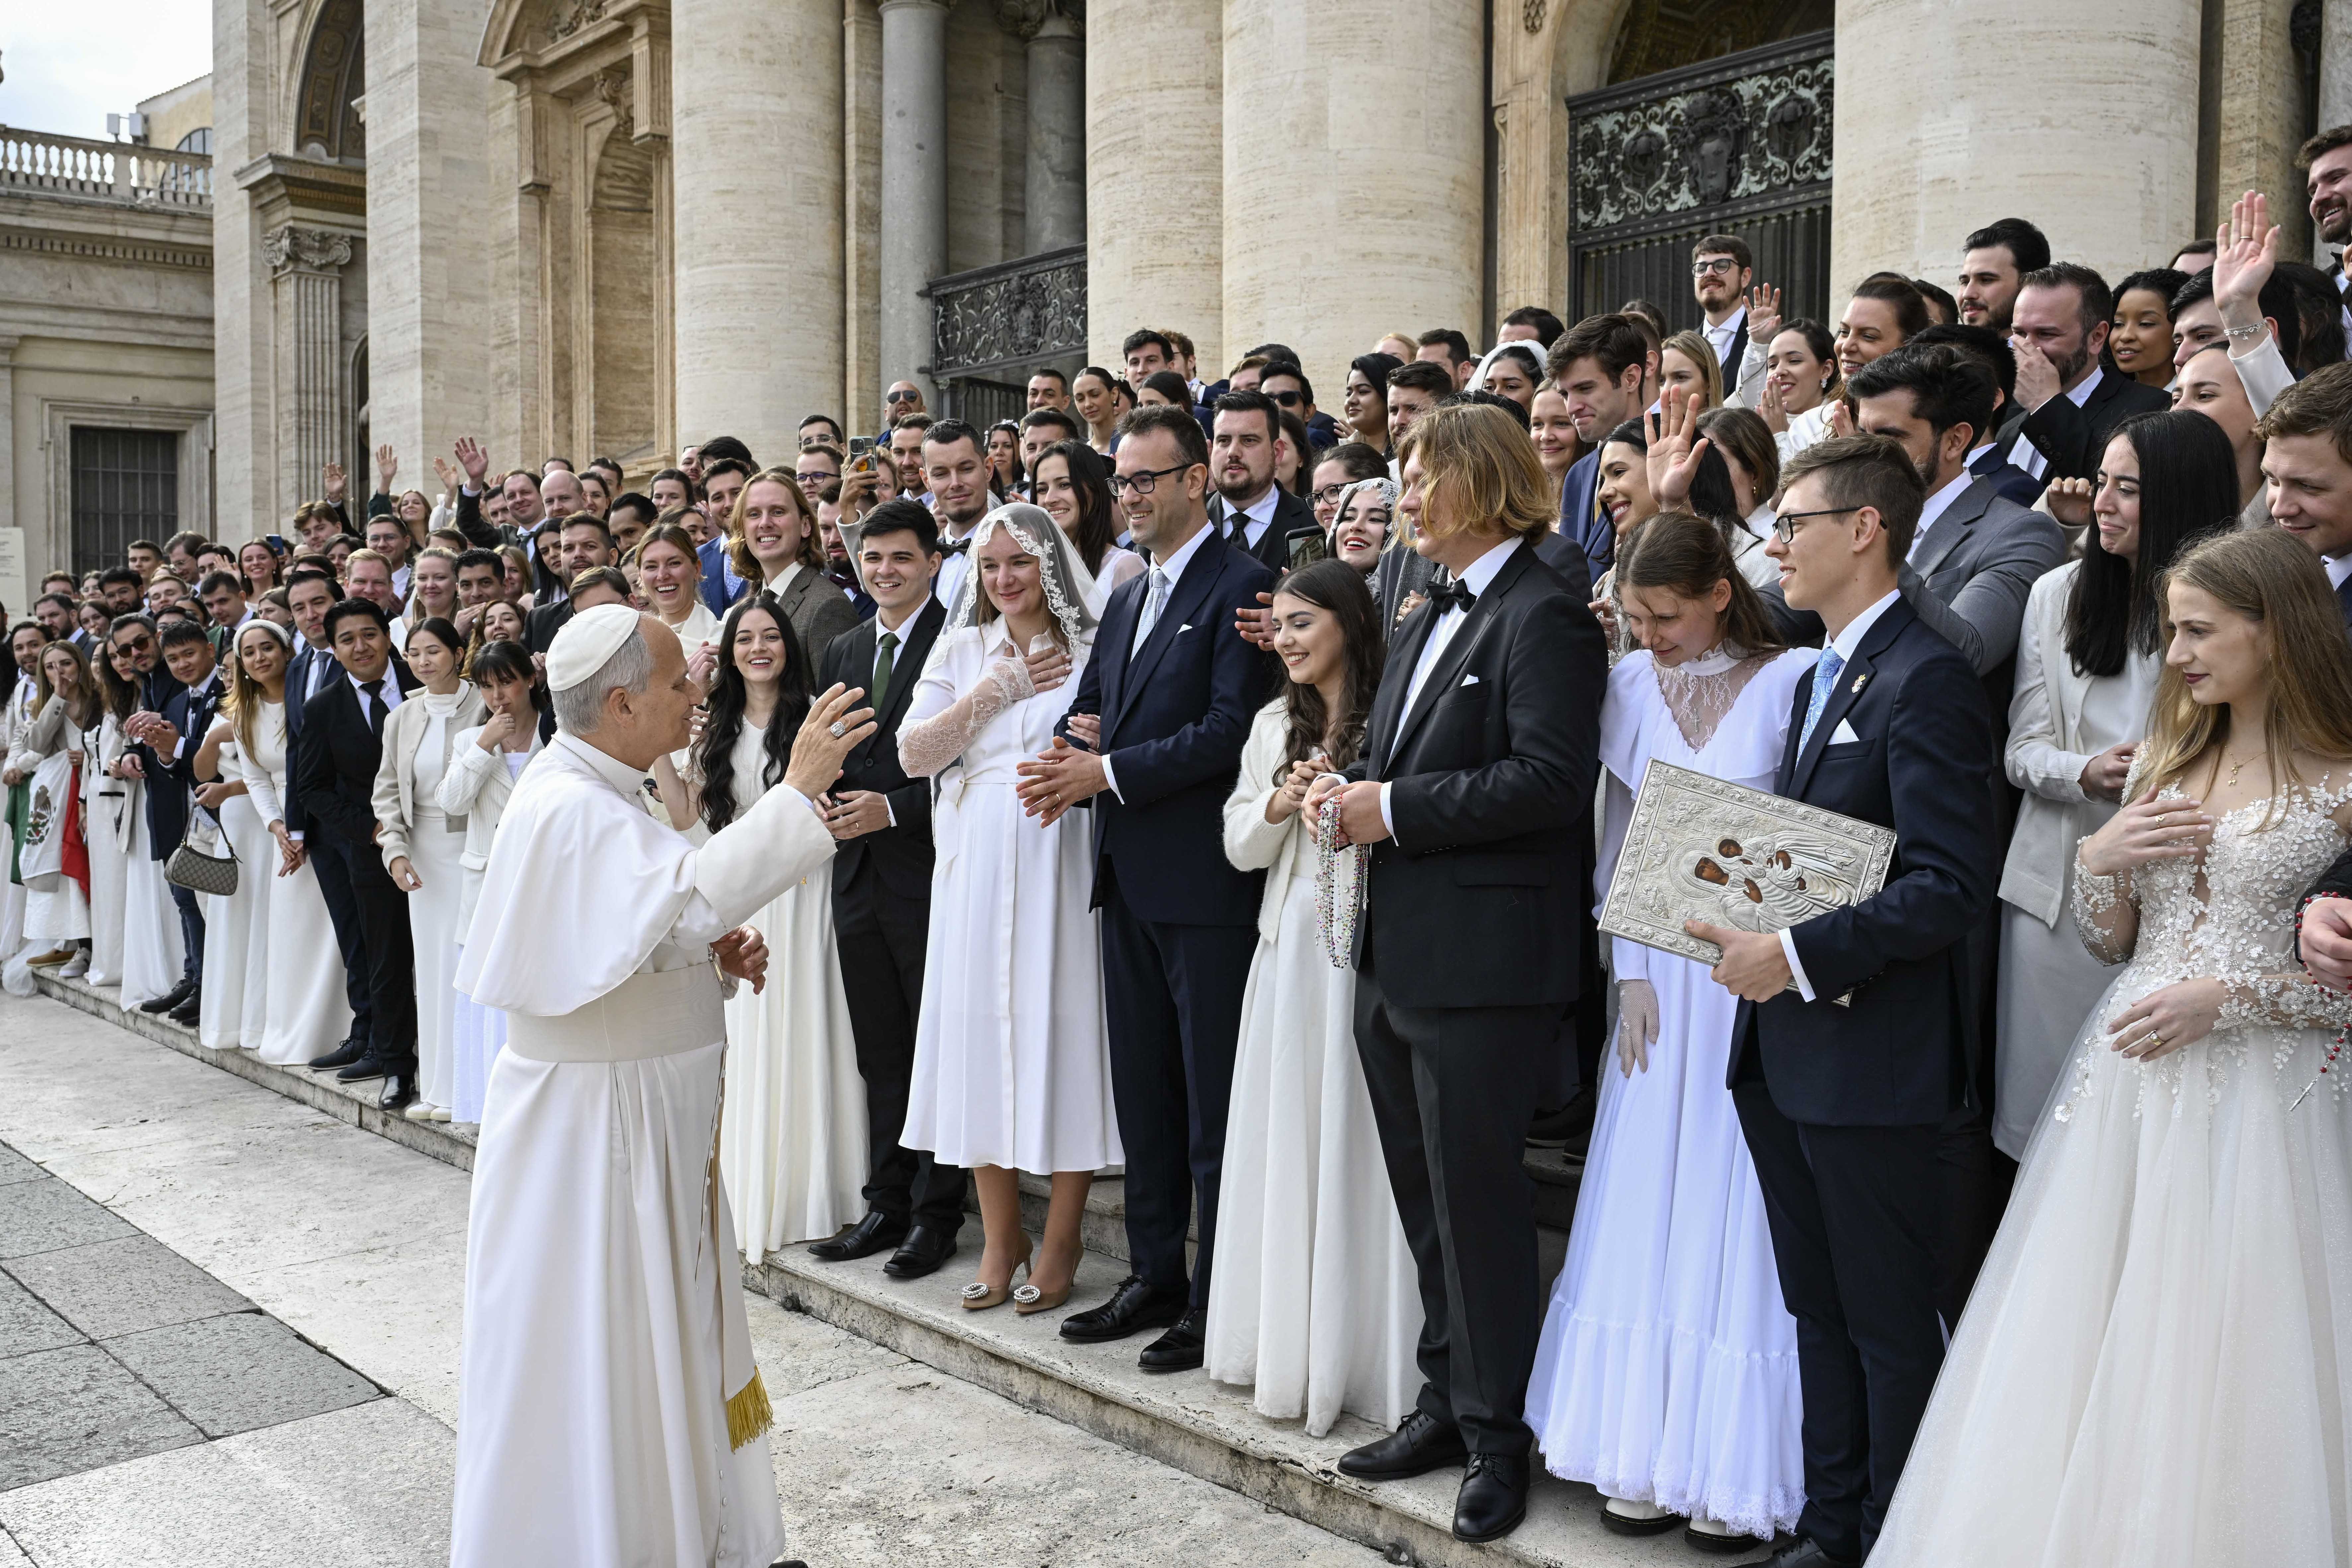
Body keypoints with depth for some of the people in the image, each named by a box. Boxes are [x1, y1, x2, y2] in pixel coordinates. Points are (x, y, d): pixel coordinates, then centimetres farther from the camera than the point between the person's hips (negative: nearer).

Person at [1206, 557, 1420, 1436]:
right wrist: (1278, 806, -5)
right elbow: (1238, 847, 13)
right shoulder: (1274, 724, 15)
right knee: (1287, 1146, 11)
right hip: (1290, 945, 6)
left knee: (1360, 1147, -2)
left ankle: (1364, 1358, 11)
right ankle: (1289, 1351, 23)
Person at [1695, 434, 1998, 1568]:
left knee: (1891, 1326, 5)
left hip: (1872, 1061, -9)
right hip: (1783, 1051, 9)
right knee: (1819, 1312, 18)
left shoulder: (1926, 681, -14)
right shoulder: (1817, 679, 16)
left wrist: (1798, 956, -22)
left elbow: (1952, 887, -22)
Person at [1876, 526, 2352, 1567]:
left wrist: (2231, 994, -15)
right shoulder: (2166, 761, 11)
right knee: (2088, 1355, 9)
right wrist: (2101, 860, -5)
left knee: (2222, 1369, 2)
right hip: (2129, 1084, 5)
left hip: (2263, 1093, -5)